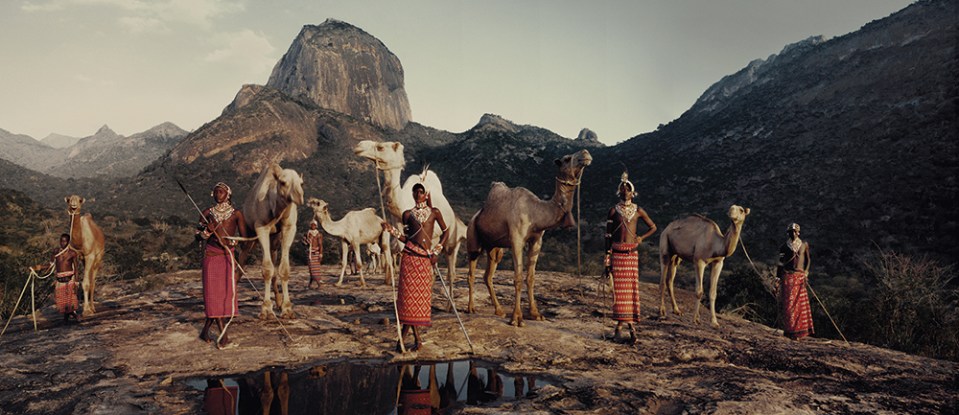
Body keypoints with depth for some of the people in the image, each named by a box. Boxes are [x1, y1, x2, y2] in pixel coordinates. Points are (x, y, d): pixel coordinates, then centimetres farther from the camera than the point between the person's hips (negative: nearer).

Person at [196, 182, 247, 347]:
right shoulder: (208, 213, 7)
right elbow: (199, 235, 12)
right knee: (213, 292, -5)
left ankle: (205, 330, 12)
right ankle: (223, 335, -1)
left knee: (226, 292, -5)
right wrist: (206, 231, -10)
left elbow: (244, 237, 0)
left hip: (227, 255, -1)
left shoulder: (236, 213, 3)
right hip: (210, 255, 1)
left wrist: (232, 241, -19)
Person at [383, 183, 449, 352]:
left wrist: (437, 251, 4)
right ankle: (416, 337, 4)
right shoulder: (408, 214, 10)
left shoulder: (434, 212, 8)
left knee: (422, 293, -1)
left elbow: (446, 232, 13)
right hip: (410, 255, 0)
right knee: (409, 292, -5)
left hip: (426, 257, 0)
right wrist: (392, 230, -4)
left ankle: (405, 332, 13)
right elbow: (406, 239, 10)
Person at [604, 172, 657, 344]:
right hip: (617, 253, -1)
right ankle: (620, 324, 8)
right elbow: (608, 234, 4)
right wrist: (607, 256, -1)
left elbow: (653, 227, 17)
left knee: (631, 287, -1)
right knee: (618, 288, 0)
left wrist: (641, 238, 3)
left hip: (632, 253, 1)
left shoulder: (638, 211, 6)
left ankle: (630, 323, 3)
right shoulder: (614, 211, 3)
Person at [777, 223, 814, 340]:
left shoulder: (804, 244, 8)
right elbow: (780, 263, 8)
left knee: (801, 304, 0)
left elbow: (808, 259, 14)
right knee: (788, 304, -4)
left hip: (800, 277, 1)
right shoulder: (784, 247, 5)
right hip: (788, 277, -1)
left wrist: (806, 272, 0)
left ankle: (800, 330, 7)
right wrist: (778, 278, 4)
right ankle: (790, 330, 2)